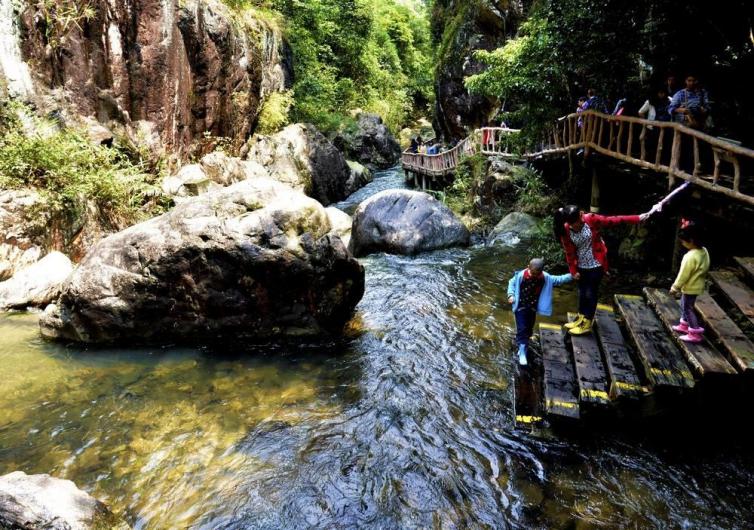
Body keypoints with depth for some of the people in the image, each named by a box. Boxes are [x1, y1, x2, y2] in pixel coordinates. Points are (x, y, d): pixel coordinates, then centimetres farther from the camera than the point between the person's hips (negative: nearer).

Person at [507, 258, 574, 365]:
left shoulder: (545, 277, -9)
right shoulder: (520, 275, -19)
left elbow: (557, 280, 2)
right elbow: (512, 283, -5)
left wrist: (571, 276, -5)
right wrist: (511, 295, -16)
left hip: (533, 307, 4)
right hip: (520, 306, -4)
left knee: (529, 329, 14)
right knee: (522, 328, -6)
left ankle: (523, 345, 35)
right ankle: (522, 352, -1)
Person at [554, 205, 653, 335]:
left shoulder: (591, 219, -19)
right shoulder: (565, 231, -15)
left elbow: (613, 220, -14)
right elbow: (569, 252, -6)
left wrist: (637, 218, -13)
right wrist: (573, 270, -4)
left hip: (596, 265, -2)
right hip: (581, 266, 2)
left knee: (591, 293, 4)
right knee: (582, 292, 16)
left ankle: (587, 324, 15)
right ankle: (581, 317, 34)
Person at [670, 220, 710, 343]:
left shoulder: (691, 257, -30)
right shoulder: (703, 251, -1)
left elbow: (683, 274, -23)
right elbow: (704, 269, 11)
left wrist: (675, 287, -10)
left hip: (690, 288, -9)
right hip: (697, 285, 9)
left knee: (688, 309, 3)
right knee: (684, 306, 24)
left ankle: (695, 333, 10)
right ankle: (685, 325, 38)